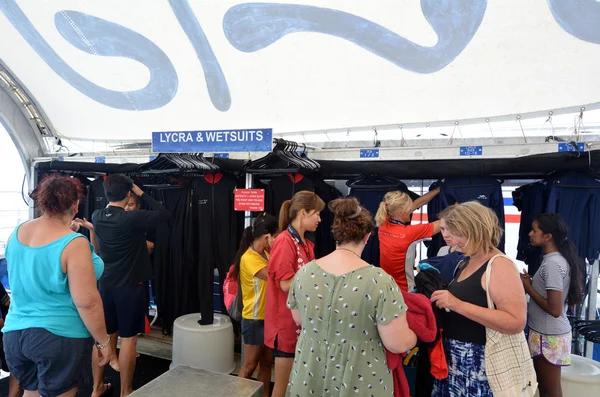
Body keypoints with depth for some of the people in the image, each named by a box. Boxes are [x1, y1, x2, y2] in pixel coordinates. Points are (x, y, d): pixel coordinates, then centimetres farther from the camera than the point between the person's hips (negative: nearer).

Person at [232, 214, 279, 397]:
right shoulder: (249, 258, -22)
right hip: (255, 320, -8)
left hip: (268, 316, 8)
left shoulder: (265, 253, 5)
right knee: (250, 365, 8)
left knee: (266, 362, 18)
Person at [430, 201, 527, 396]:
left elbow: (516, 323, -26)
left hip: (482, 363, -8)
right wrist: (439, 293, 6)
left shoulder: (500, 265, -17)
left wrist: (458, 304, -29)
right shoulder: (466, 264, 9)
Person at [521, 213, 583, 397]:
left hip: (548, 336, -9)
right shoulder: (557, 259, 7)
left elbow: (554, 309, -25)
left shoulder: (552, 264, -23)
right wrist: (531, 282, 2)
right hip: (549, 333, 9)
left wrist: (527, 287, -16)